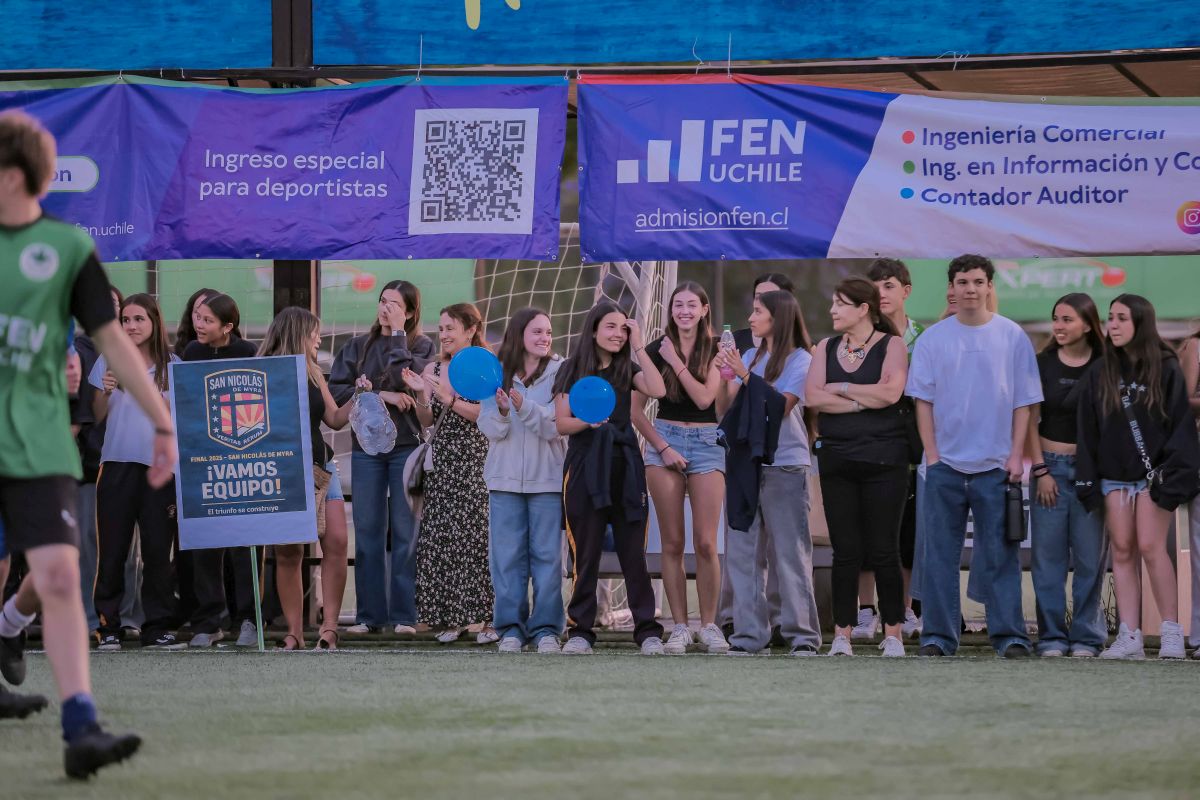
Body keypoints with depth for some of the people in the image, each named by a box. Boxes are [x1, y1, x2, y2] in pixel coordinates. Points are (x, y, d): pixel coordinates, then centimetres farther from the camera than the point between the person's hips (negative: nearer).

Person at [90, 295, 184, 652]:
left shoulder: (173, 365, 7)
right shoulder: (109, 361, 6)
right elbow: (97, 417, 7)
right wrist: (105, 392, -14)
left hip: (160, 466, 0)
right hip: (117, 464, 0)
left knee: (159, 549, 0)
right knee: (112, 549, -2)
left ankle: (157, 626, 5)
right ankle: (108, 626, 2)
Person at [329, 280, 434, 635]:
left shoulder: (421, 346, 3)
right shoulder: (357, 347, 10)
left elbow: (407, 378, -16)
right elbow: (336, 391, 0)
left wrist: (397, 333, -8)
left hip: (407, 448, -3)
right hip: (366, 449, 3)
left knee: (405, 533, -1)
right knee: (367, 533, 2)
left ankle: (404, 615, 1)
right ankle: (370, 615, 6)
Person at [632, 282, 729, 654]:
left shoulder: (715, 350, 3)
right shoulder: (655, 350, 3)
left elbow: (704, 398, -11)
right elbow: (637, 409, 4)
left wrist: (676, 362, -12)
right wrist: (663, 448, -5)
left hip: (706, 444, -1)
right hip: (664, 441, 1)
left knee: (706, 543, -7)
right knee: (672, 543, 1)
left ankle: (709, 625, 2)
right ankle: (680, 626, 5)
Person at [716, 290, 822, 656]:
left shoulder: (800, 360, -2)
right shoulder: (749, 357, 13)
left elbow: (780, 407, -11)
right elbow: (726, 410, 12)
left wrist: (745, 375, -15)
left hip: (785, 466, -6)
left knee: (790, 553, -4)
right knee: (742, 552, 4)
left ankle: (802, 635, 0)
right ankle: (749, 635, 8)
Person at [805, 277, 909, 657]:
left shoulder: (891, 345, 0)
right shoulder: (826, 347, 11)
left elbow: (891, 392, -17)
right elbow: (812, 396, -3)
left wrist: (840, 388, -6)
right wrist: (864, 401, -11)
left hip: (882, 458, -4)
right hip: (836, 458, 4)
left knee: (883, 550, -1)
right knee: (845, 551, 3)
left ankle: (892, 634, 5)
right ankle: (842, 635, 5)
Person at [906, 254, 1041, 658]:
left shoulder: (1012, 336, 2)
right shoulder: (933, 338, 4)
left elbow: (1023, 401, 3)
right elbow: (923, 399, 5)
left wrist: (1016, 455, -3)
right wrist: (931, 453, -3)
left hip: (996, 465, -1)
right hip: (945, 463, 1)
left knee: (1000, 554, 0)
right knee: (939, 554, 2)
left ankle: (1009, 635, 3)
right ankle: (938, 636, 7)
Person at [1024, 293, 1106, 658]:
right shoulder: (1042, 364, 4)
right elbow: (1031, 420, 5)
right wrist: (1041, 470, -3)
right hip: (1051, 465, 1)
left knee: (1090, 555, -1)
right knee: (1047, 556, 0)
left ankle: (1086, 637, 6)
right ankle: (1052, 636, 5)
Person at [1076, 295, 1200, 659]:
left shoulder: (1166, 369, -1)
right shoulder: (1099, 374, 9)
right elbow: (1088, 430, 9)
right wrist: (1088, 481, 3)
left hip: (1153, 474, -4)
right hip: (1114, 475, 4)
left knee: (1150, 546, -12)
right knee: (1122, 550, -1)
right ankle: (1129, 637, -2)